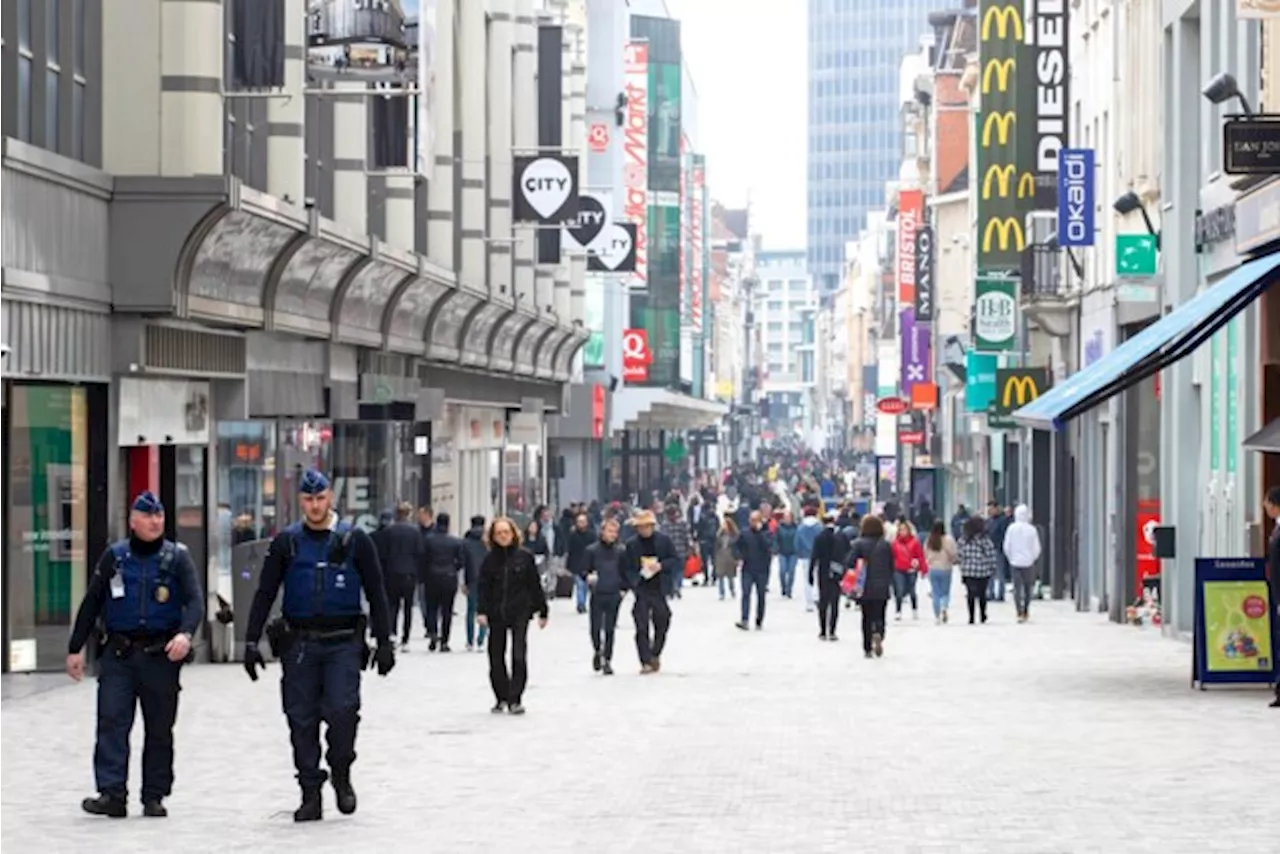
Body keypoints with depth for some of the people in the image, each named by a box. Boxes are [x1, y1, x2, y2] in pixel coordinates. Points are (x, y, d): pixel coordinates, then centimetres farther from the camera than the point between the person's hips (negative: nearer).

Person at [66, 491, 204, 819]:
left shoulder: (177, 557, 5)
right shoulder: (114, 557, 9)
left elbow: (195, 601, -5)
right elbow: (91, 604, 14)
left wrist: (185, 633, -25)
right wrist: (76, 648, 11)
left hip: (161, 655, 0)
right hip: (119, 654, 0)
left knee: (159, 728, 5)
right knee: (112, 722, -11)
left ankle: (154, 797, 13)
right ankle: (112, 794, -15)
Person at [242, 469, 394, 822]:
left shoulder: (355, 541, 4)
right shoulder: (286, 542, 7)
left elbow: (376, 595, 7)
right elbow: (264, 595, 9)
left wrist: (384, 643, 2)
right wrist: (251, 642, 2)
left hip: (343, 643, -2)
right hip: (299, 643, 2)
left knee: (342, 710, -17)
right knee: (302, 720, 2)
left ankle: (341, 774, 8)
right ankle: (310, 795, 10)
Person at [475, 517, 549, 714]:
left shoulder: (524, 557, 1)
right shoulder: (490, 559, 4)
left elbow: (535, 585, 5)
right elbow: (483, 587, 1)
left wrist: (542, 611, 6)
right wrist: (481, 611, -11)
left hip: (519, 614, -2)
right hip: (496, 614, 2)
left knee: (519, 656, -10)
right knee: (496, 657, 6)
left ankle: (515, 699, -4)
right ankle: (501, 698, 19)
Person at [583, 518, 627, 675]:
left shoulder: (621, 551, 3)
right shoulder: (592, 550, -1)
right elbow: (584, 569, 4)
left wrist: (623, 588, 0)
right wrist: (588, 577, -17)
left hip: (614, 596, 1)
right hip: (597, 595, -1)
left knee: (609, 629, 3)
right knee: (595, 628, -2)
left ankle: (607, 660, 11)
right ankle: (597, 651, 26)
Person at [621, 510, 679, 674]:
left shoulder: (663, 540, 0)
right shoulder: (631, 544, 0)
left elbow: (675, 560, 4)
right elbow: (626, 568, 4)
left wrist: (661, 566, -13)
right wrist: (625, 587, -6)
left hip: (659, 588, 1)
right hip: (641, 590, -1)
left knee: (662, 624, 9)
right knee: (642, 627, -6)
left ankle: (655, 654, 31)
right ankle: (646, 662, -1)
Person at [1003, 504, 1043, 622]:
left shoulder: (1011, 528, -6)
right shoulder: (1032, 529, -9)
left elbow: (1006, 547, -2)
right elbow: (1036, 548, -4)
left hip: (1014, 563, 0)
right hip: (1028, 563, 0)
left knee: (1017, 588, 0)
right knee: (1027, 587, 15)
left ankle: (1020, 613, -12)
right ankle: (1026, 612, 23)